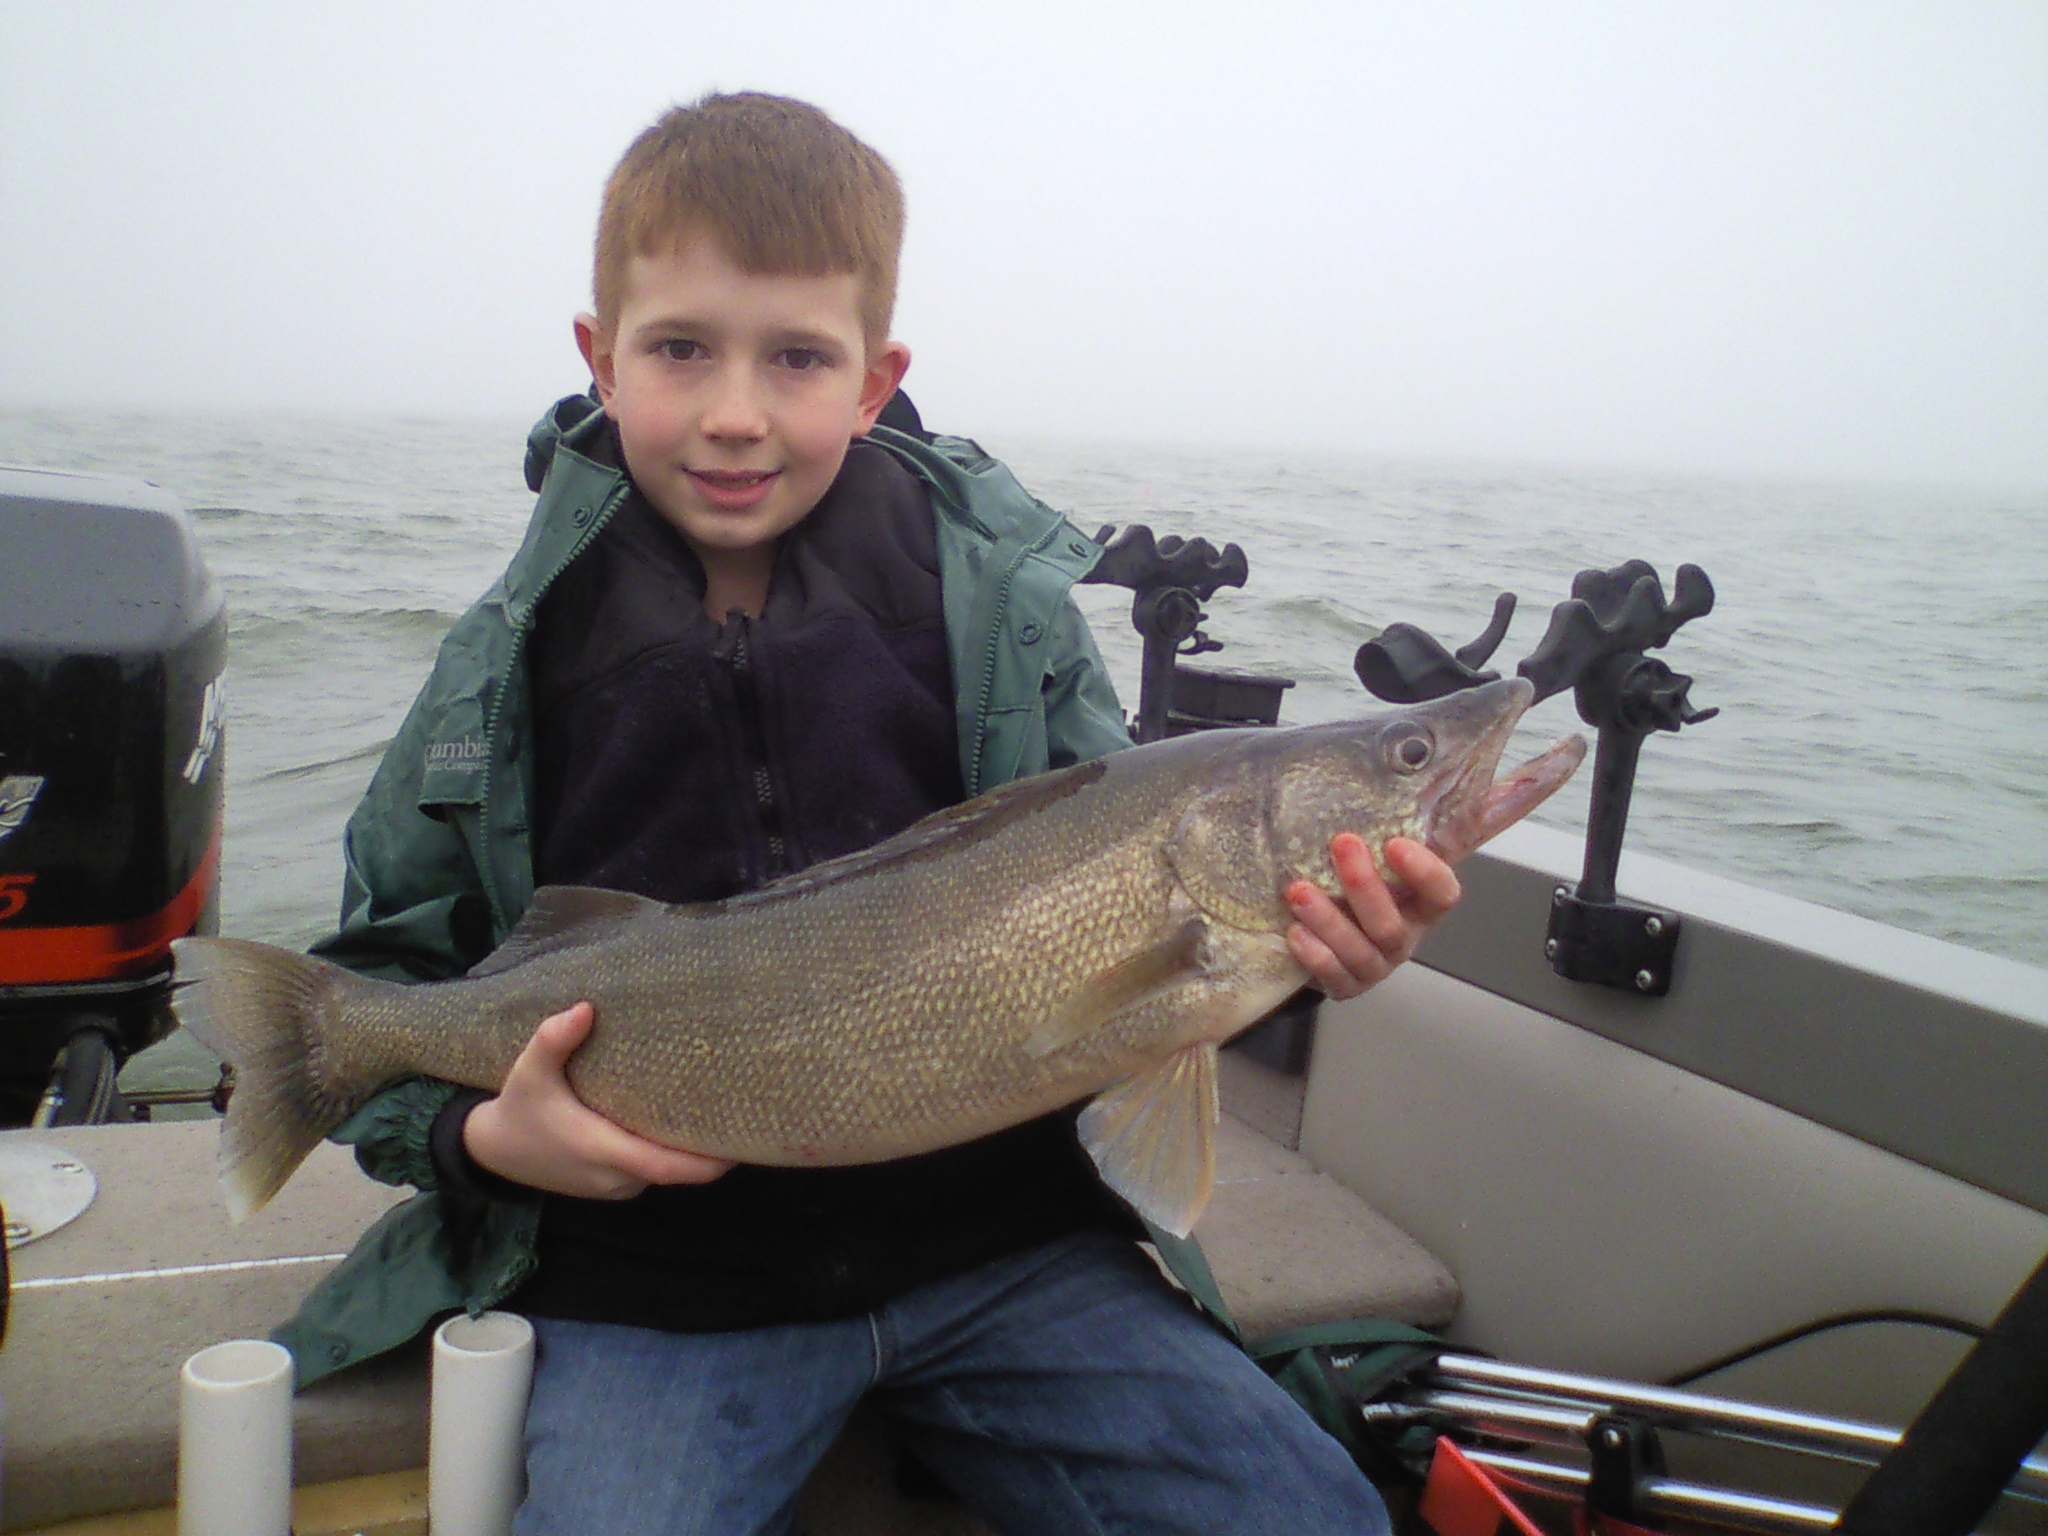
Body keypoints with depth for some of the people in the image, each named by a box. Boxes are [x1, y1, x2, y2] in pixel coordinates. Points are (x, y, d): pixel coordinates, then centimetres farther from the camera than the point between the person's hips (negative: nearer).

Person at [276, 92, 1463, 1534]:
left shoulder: (1000, 600, -3)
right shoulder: (511, 667, -2)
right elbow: (378, 989, 7)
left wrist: (1288, 943, -21)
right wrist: (483, 1133, -12)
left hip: (1001, 1238, 1)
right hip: (656, 1287, 0)